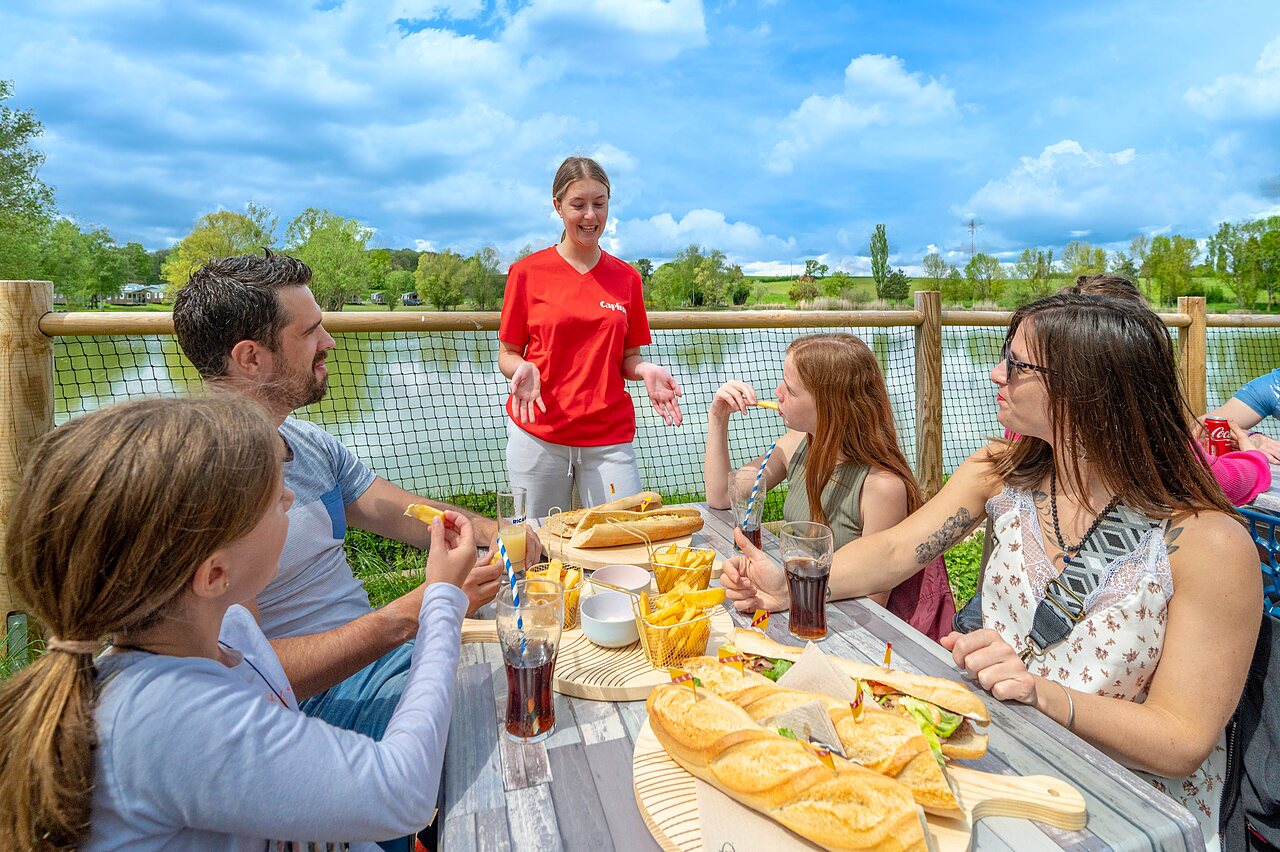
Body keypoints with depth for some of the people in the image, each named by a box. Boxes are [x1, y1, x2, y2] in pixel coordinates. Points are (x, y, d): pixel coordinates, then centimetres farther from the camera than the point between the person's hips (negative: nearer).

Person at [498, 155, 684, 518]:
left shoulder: (626, 277, 8)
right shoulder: (527, 272, 1)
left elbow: (627, 358, 12)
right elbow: (507, 355, 5)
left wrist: (646, 371, -9)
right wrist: (523, 370, -17)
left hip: (609, 437, 2)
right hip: (538, 435, -1)